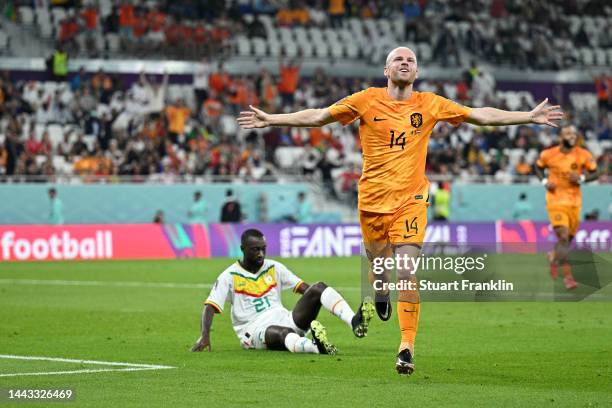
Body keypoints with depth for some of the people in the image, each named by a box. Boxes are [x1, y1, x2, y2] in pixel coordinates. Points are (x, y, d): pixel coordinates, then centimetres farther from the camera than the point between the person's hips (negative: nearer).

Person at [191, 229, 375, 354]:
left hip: (284, 319, 5)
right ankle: (317, 347, -73)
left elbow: (304, 288, 12)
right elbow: (210, 307, -6)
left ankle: (354, 322, -37)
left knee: (318, 287, -14)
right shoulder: (229, 276, 2)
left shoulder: (274, 268, 15)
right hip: (256, 330, -5)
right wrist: (205, 336, -22)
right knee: (282, 333, -42)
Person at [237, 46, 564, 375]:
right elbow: (318, 116, 5)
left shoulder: (430, 104, 4)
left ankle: (407, 347, -9)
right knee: (379, 265, 12)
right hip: (372, 199, 1)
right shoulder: (367, 101, 1)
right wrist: (269, 119, 0)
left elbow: (481, 115, 11)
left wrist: (530, 117, 9)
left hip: (411, 200, -1)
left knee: (406, 273, -13)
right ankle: (381, 294, 51)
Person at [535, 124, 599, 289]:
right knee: (564, 237, -17)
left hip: (575, 201, 3)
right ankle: (567, 276, -12)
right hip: (556, 200, -3)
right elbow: (538, 167, 13)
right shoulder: (548, 154, -5)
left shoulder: (583, 155, -3)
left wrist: (582, 178, -15)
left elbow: (595, 173, 5)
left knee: (569, 237, 13)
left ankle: (553, 256, 47)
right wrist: (544, 181, -5)